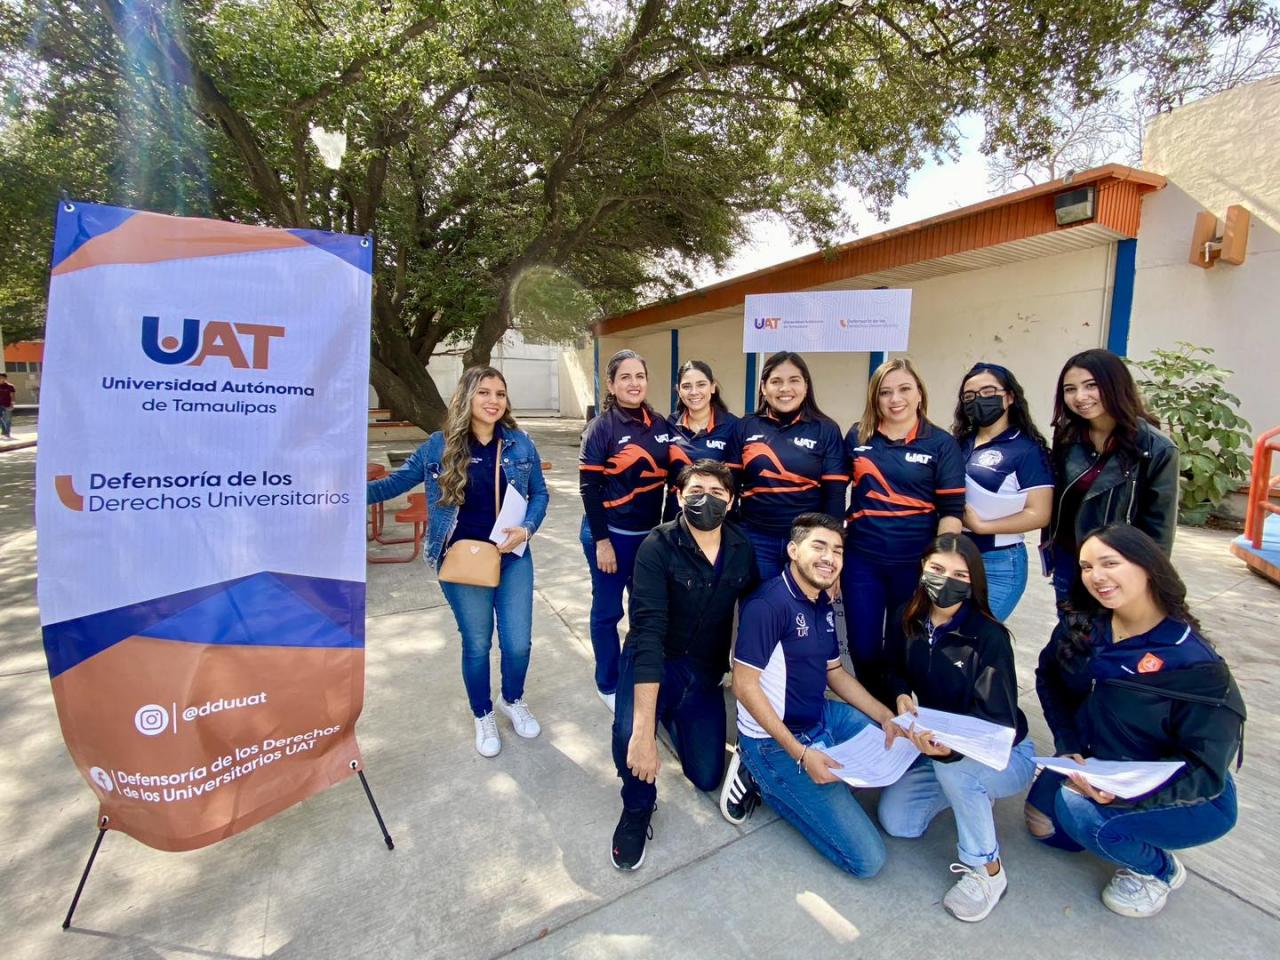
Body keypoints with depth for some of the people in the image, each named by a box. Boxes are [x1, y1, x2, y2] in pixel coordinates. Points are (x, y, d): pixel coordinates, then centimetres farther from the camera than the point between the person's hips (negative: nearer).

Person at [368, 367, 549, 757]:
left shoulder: (520, 444, -2)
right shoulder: (440, 445, -5)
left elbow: (539, 493, 5)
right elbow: (397, 482, 2)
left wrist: (527, 529, -11)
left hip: (513, 558, 2)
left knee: (518, 643, 6)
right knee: (477, 644, 11)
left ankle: (513, 701, 39)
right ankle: (483, 717, 38)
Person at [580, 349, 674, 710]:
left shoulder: (660, 425, 6)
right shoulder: (601, 427, -10)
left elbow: (668, 477, 12)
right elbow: (589, 487, -12)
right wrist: (601, 541, -16)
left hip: (651, 533, 5)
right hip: (612, 533, -5)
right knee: (608, 611, 8)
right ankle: (608, 684, 27)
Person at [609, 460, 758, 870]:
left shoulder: (741, 549, -8)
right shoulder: (658, 547, -24)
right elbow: (648, 633, -33)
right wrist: (643, 729, -39)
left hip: (706, 671, 5)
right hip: (654, 662, -4)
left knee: (707, 777, 4)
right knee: (629, 732, -33)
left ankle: (673, 719, 36)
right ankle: (637, 809, 2)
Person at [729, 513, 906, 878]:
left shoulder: (823, 605, 5)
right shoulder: (768, 604, -23)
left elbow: (835, 673, 14)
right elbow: (745, 686, -22)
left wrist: (886, 717, 1)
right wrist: (801, 754, -23)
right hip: (776, 742, -9)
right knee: (867, 858, -9)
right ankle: (769, 781, 6)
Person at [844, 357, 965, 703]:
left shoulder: (941, 444, -3)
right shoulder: (857, 436, 3)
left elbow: (952, 511, -5)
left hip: (915, 563, -1)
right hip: (861, 560, 2)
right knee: (863, 649, 10)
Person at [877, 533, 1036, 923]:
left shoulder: (989, 638, -25)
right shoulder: (907, 622, -10)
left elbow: (997, 722, -28)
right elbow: (895, 669, 10)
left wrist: (954, 745, -46)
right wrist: (902, 696, -12)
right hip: (933, 744, 6)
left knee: (954, 763, -38)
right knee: (896, 821, -7)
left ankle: (987, 869, -12)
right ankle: (971, 792, 20)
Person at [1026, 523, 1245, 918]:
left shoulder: (1195, 663, -27)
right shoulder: (1081, 629, -11)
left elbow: (1207, 770, -24)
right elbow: (1049, 679, 4)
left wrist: (1125, 792, -37)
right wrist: (1070, 748, -8)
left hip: (1191, 801, -6)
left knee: (1078, 809, -28)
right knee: (1043, 823, 4)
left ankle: (1159, 870, 3)